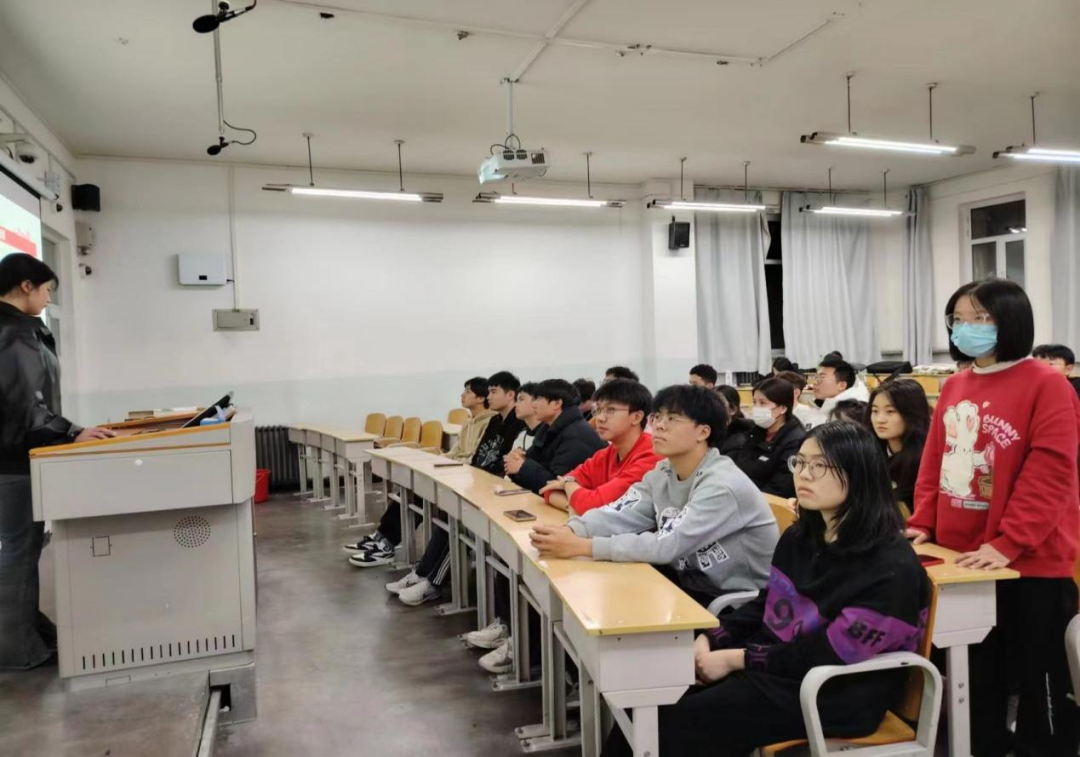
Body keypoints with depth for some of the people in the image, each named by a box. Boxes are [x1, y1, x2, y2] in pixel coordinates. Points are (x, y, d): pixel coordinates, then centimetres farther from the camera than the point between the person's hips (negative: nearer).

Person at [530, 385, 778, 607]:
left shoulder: (723, 486, -24)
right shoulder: (663, 473, 1)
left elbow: (667, 546, -31)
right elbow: (619, 515, -10)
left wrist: (582, 546, -35)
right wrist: (569, 531, -30)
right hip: (692, 584, 6)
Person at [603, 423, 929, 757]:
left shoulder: (892, 570, -19)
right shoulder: (800, 537, 6)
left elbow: (831, 654, -21)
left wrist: (736, 659, -19)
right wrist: (709, 639, -5)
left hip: (832, 693, -7)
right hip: (776, 663, 7)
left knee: (677, 721, -19)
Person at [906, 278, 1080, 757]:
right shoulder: (953, 387, 8)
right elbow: (934, 459, 10)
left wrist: (1008, 544, -23)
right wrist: (923, 523, 1)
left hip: (1029, 563, -6)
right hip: (961, 558, 6)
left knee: (1038, 677, 11)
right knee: (977, 675, 20)